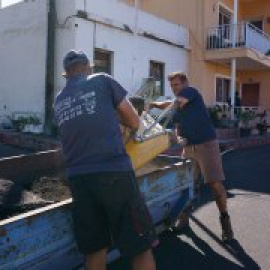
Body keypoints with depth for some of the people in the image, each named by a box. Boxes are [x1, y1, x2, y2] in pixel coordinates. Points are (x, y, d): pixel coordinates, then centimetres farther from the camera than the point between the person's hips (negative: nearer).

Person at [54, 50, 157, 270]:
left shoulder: (59, 100, 18)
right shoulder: (102, 81, 6)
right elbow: (135, 122, 8)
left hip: (78, 177, 5)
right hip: (114, 172, -5)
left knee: (94, 249, 14)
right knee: (140, 246, 4)